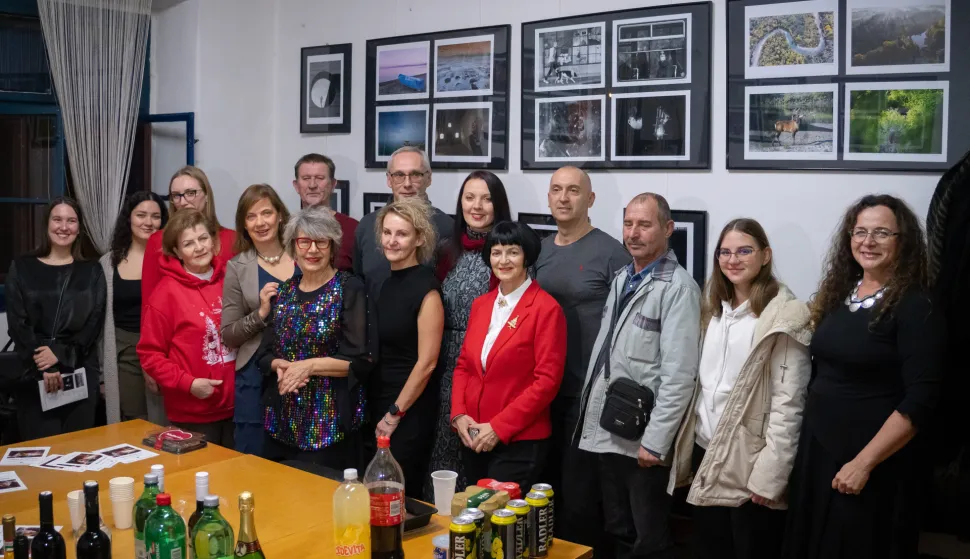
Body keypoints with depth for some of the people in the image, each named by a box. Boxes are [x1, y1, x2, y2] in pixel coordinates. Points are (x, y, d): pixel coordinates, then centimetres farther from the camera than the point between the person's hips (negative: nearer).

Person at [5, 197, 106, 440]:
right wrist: (43, 368, -12)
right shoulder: (21, 268, 7)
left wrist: (61, 353, -14)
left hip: (81, 373, 1)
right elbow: (17, 323, 0)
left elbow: (94, 322, 1)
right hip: (33, 375, -1)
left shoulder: (91, 271, 10)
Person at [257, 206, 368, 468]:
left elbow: (359, 360, -11)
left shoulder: (350, 289, -6)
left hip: (331, 421, -5)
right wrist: (280, 366, -8)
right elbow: (265, 353, 12)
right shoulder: (283, 291, 10)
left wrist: (309, 366, -17)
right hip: (283, 419, 5)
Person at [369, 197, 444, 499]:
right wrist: (381, 410, 8)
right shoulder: (386, 282, 7)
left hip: (409, 411, -7)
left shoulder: (426, 289, -14)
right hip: (378, 403, 7)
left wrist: (395, 414, -11)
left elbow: (426, 363, -15)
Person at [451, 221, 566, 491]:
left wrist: (499, 427, -17)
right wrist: (459, 414, -3)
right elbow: (464, 365, 13)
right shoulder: (481, 304, 9)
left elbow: (547, 380, -16)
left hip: (519, 441, -6)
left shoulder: (546, 308, -12)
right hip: (474, 437, 6)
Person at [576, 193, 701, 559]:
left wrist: (655, 440, -20)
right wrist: (590, 411, 11)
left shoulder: (678, 288, -14)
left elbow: (679, 374, -19)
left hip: (642, 439, -7)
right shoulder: (621, 279, 11)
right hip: (606, 431, 7)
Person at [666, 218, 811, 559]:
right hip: (705, 451, 7)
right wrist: (686, 444, 8)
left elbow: (788, 402, -16)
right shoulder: (713, 310, 12)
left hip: (749, 461, -7)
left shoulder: (785, 316, -12)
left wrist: (769, 474, -19)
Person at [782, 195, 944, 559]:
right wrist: (809, 436, 5)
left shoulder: (915, 308, -13)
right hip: (815, 447, 6)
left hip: (870, 463, -6)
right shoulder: (838, 294, 6)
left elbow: (921, 399, -18)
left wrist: (863, 463, -19)